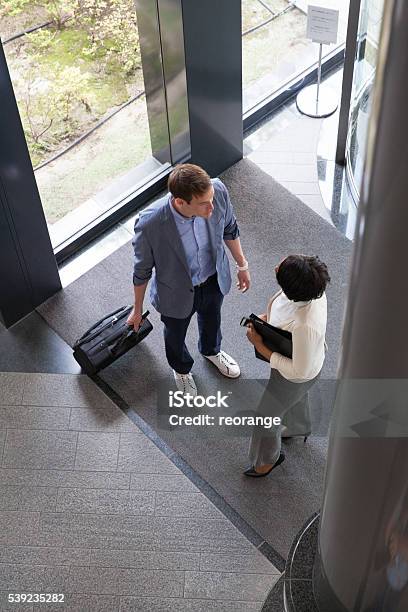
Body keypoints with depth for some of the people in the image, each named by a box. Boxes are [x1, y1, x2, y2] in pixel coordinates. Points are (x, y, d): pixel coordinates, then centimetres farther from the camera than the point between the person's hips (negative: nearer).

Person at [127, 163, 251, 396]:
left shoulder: (217, 190, -32)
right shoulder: (150, 224, -40)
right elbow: (143, 270, -19)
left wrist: (242, 265, 6)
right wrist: (138, 309, -4)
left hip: (214, 279, 3)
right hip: (177, 293, -3)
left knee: (211, 320, 35)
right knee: (176, 335, 28)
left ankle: (212, 351, 70)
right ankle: (182, 369, 63)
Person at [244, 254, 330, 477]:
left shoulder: (305, 326, -49)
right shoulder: (311, 289, -27)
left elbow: (299, 370, -33)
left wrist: (260, 347, -29)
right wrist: (267, 317, -11)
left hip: (295, 375, -7)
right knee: (297, 397, 38)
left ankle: (267, 459, 51)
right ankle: (298, 428, 71)